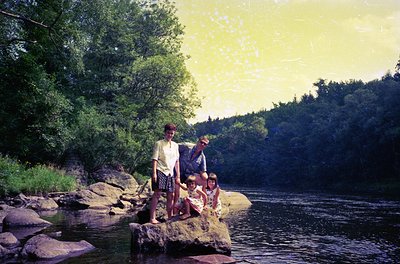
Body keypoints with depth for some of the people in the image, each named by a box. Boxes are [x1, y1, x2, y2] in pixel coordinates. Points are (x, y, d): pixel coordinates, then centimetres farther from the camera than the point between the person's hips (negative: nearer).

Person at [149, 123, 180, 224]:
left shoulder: (175, 145, 16)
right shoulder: (159, 144, 0)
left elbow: (177, 161, 18)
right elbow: (154, 159, -6)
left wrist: (178, 175, 14)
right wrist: (154, 173, -15)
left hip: (170, 172, 6)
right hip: (160, 171, -6)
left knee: (171, 195, 6)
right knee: (157, 193, -11)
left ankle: (170, 217, 18)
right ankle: (152, 218, -11)